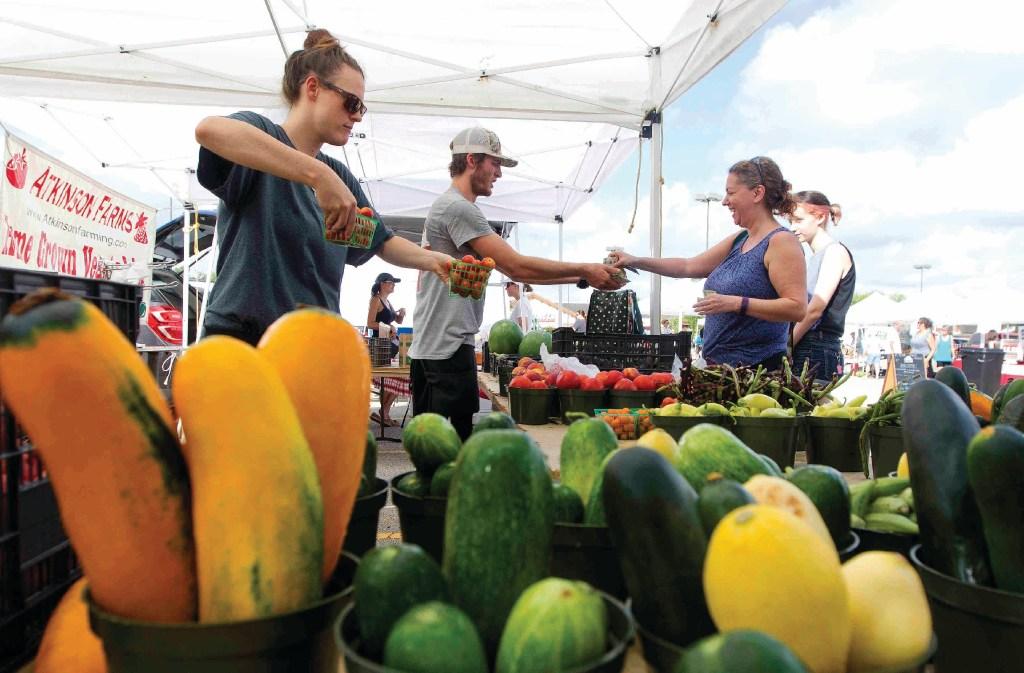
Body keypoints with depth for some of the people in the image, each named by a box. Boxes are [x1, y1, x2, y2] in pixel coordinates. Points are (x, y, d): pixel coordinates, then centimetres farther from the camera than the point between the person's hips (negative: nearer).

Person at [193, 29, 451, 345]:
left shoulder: (339, 176, 15)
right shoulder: (260, 134, -5)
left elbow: (382, 242, 23)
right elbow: (209, 130, -29)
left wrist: (432, 260, 3)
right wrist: (318, 174, -35)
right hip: (245, 340, -6)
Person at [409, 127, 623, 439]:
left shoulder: (455, 207, 21)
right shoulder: (457, 207, -12)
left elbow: (514, 270, 17)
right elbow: (516, 266, -17)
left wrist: (582, 277, 11)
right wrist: (584, 270, -8)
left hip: (431, 347, 11)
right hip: (448, 347, -11)